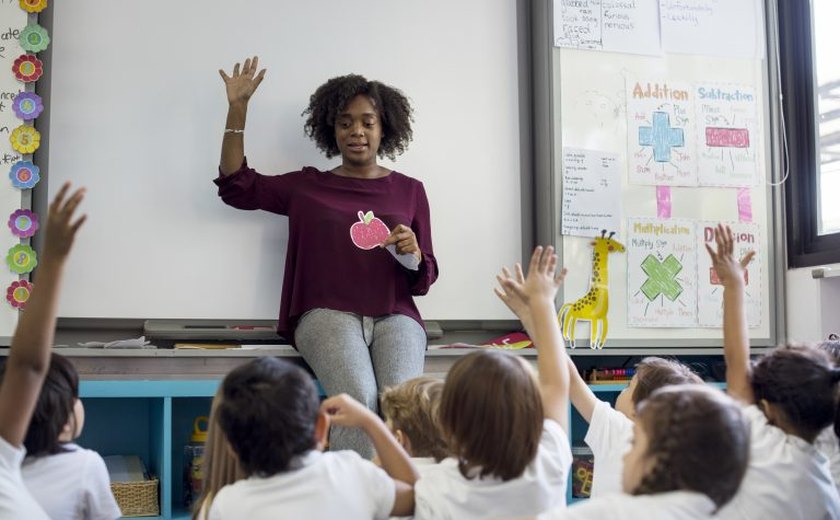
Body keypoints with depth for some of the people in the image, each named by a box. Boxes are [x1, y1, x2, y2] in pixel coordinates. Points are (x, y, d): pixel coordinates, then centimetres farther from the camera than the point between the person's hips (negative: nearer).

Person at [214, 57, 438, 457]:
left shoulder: (409, 190, 17)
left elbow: (423, 281, 16)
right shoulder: (308, 186, 17)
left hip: (394, 315, 1)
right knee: (359, 396, -31)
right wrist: (237, 108, 10)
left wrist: (413, 254, -8)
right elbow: (236, 185, 15)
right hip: (328, 313, -1)